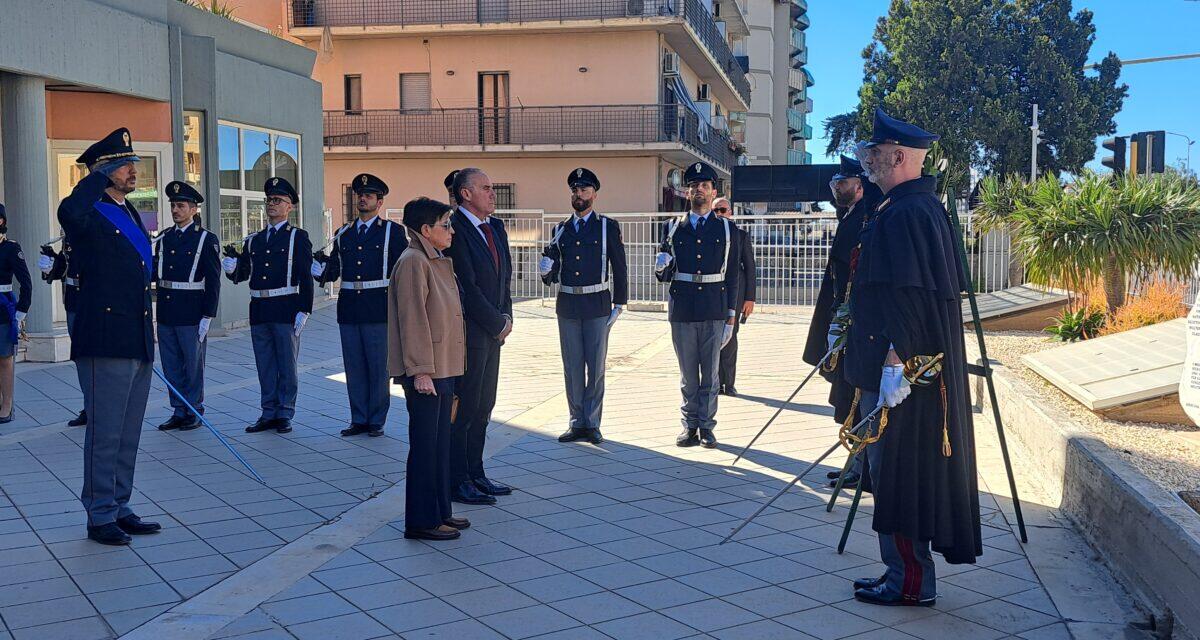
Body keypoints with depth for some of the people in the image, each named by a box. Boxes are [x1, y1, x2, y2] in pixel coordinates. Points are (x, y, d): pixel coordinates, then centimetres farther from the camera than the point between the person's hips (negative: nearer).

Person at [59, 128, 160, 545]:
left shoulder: (130, 214, 17)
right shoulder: (89, 215, -9)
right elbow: (69, 213, -36)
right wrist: (98, 177, -20)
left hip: (138, 341, 9)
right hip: (106, 342, -8)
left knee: (127, 436, 14)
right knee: (105, 435, -1)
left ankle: (119, 509, 24)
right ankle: (100, 516, 10)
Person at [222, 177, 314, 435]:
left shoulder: (298, 237, 0)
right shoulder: (253, 240, 15)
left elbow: (306, 277, -6)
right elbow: (241, 274, 11)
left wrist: (304, 311, -12)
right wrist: (231, 268, -12)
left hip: (286, 310, -5)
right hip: (259, 310, 5)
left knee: (287, 365, 2)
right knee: (265, 366, 10)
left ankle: (285, 414, 10)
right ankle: (269, 414, 18)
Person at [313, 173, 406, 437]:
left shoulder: (392, 231, 2)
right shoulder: (344, 233, 15)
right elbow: (333, 271, 12)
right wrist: (319, 268, -10)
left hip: (378, 308, -4)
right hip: (348, 309, 4)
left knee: (378, 366, 2)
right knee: (354, 366, 9)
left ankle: (376, 420, 11)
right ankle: (359, 419, 18)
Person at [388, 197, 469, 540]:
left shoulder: (441, 261, 16)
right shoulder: (413, 261, -14)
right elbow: (412, 319, -19)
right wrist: (420, 370, -21)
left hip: (444, 369, 10)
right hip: (425, 372, -10)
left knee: (440, 442, 15)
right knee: (425, 445, -3)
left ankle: (440, 511, 25)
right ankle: (421, 521, 5)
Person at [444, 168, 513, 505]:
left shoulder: (496, 227, 13)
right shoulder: (455, 230, -14)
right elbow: (467, 287, -18)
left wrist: (506, 318, 5)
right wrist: (498, 323, -11)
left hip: (493, 331, 9)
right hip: (467, 333, -8)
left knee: (483, 407, 14)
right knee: (463, 408, -2)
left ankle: (475, 474, 24)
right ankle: (457, 482, 7)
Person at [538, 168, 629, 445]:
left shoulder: (608, 227, 2)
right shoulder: (560, 229, 11)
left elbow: (619, 269, 2)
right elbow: (553, 274, 14)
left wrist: (619, 305, -3)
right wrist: (546, 271, -9)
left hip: (597, 305, -3)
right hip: (567, 305, 3)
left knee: (596, 368, 0)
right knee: (572, 368, 6)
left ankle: (592, 424, 9)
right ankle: (577, 423, 15)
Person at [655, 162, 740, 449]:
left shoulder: (727, 229, 7)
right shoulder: (672, 228, 9)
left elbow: (732, 276, 6)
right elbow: (663, 276, 12)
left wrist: (731, 316, 0)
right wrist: (661, 267, -13)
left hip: (714, 311, -1)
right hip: (682, 310, 1)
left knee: (710, 373, 3)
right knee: (688, 374, 7)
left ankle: (706, 426, 11)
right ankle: (690, 426, 15)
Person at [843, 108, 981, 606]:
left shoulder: (904, 215, -18)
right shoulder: (925, 206, 14)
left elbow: (906, 297, -25)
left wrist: (894, 364, -26)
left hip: (901, 371, -10)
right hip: (932, 368, 10)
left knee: (895, 475, -1)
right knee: (903, 472, 16)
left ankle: (910, 582, 9)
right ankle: (908, 574, 25)